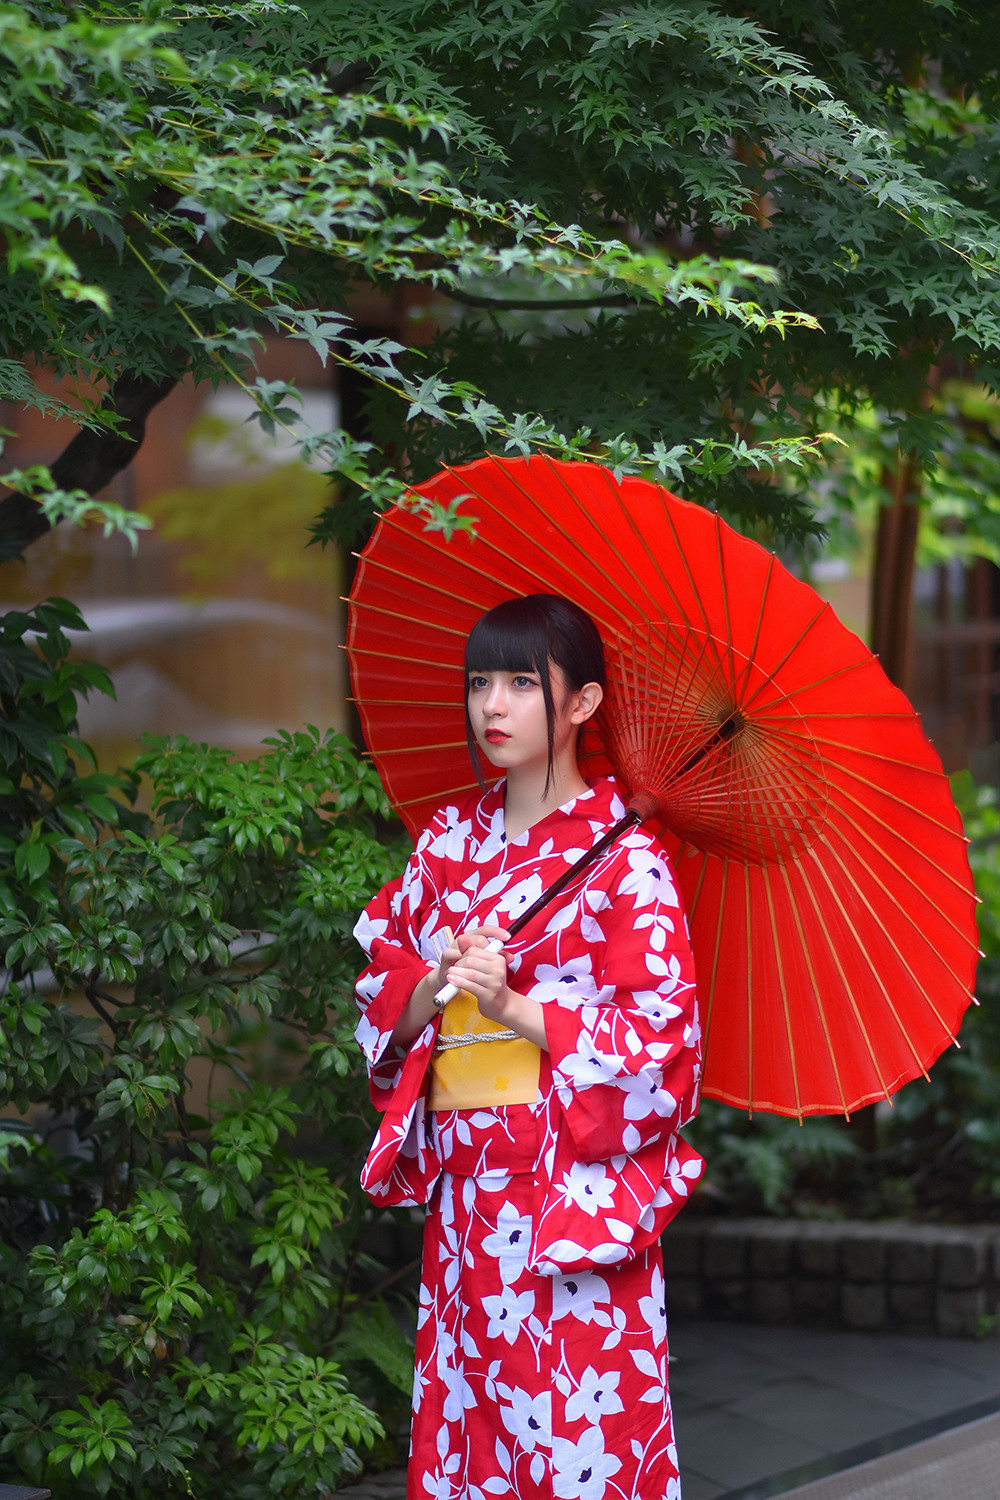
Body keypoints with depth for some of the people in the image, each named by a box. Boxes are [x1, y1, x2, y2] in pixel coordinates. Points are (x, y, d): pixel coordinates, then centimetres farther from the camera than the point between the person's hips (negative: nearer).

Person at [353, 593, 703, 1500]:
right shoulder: (449, 841, 11)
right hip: (465, 1185, 5)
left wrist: (512, 1005, -18)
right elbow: (382, 1007, 12)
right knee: (465, 1415, 8)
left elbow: (660, 1037, -11)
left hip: (575, 1188, -5)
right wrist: (432, 989, -10)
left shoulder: (624, 856, -6)